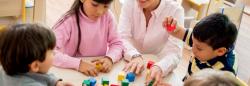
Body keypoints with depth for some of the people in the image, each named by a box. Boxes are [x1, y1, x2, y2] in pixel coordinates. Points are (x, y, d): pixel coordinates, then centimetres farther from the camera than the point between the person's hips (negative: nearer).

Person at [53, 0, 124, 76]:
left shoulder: (108, 16, -5)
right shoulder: (69, 21, -16)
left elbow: (117, 44, 0)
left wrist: (109, 58, -21)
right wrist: (78, 63, -35)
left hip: (99, 74, 2)